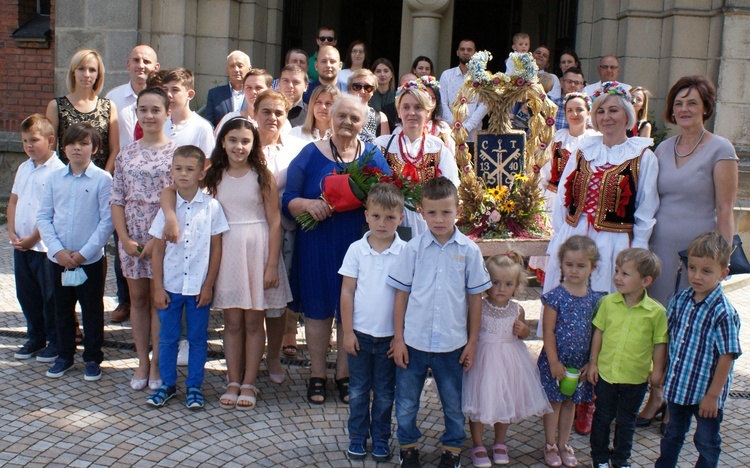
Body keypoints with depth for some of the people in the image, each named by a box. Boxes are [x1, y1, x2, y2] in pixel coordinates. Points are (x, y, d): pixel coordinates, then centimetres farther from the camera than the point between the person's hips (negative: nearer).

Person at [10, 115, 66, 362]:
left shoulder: (58, 170, -13)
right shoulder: (24, 168, 11)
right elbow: (13, 201, 15)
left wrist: (33, 238, -15)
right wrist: (12, 233, 2)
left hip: (45, 246, -7)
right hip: (21, 245, 7)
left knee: (50, 296, 3)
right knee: (26, 294, 15)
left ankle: (55, 341, 17)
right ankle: (35, 338, 29)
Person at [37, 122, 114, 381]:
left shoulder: (103, 179, -9)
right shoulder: (54, 178, 2)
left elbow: (107, 221, -11)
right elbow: (43, 217, 2)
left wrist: (84, 253, -13)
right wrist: (58, 250, -9)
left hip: (91, 260, -4)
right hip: (59, 258, 4)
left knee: (92, 310, 8)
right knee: (62, 309, 15)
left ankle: (93, 358, 22)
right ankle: (64, 355, 31)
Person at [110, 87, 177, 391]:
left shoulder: (176, 152, -4)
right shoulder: (127, 154, 7)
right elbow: (117, 200, 6)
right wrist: (125, 238, -5)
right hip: (132, 238, 4)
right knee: (137, 298, 10)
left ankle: (156, 364, 13)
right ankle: (142, 362, 20)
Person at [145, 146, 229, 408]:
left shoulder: (211, 207, -6)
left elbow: (216, 249, -2)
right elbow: (158, 250, 3)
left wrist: (208, 285, -4)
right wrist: (158, 287, -1)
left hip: (199, 287, -1)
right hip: (170, 286, 2)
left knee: (198, 338, 9)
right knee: (167, 337, 11)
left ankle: (194, 387, 22)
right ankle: (167, 384, 26)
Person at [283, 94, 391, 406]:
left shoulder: (373, 156, 8)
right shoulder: (310, 154, 4)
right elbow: (288, 201, 1)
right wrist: (308, 204, -20)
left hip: (359, 246, 1)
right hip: (317, 246, -1)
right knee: (317, 307, 6)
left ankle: (344, 374, 23)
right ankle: (317, 374, 21)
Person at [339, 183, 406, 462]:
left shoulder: (405, 252, -8)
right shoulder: (356, 250, -5)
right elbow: (347, 292, -2)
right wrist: (347, 331, -4)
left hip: (390, 334, -1)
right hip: (360, 333, 1)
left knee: (384, 393, 13)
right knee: (358, 390, 13)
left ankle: (381, 438, 28)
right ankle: (357, 437, 28)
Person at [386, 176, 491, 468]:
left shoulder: (469, 250, -5)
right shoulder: (414, 248, -5)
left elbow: (475, 297, 2)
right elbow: (402, 293, 0)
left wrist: (472, 342, 2)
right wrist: (398, 338, -2)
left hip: (452, 343, 0)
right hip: (413, 341, 0)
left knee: (453, 402, 15)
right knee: (406, 402, 13)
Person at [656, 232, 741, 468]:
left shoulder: (723, 313, -23)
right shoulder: (680, 300, -5)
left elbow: (727, 357, -20)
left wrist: (713, 395, -17)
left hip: (706, 392, -6)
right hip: (677, 385, 6)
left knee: (707, 442, 15)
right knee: (673, 435, 25)